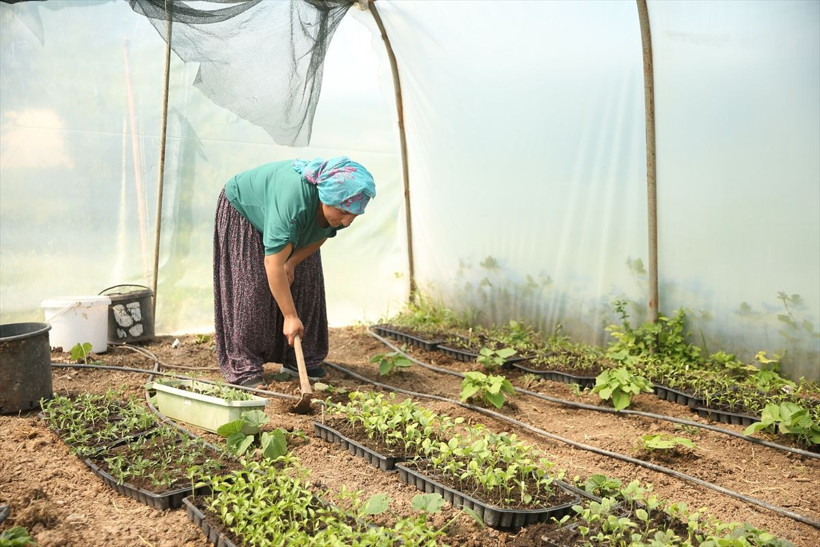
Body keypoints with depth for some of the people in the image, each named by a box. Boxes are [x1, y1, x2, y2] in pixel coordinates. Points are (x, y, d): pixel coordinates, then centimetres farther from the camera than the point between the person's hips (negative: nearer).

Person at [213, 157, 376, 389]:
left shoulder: (343, 202, -26)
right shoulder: (293, 200, -46)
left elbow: (321, 236, -5)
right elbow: (273, 264, -44)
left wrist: (292, 263, -16)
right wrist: (290, 316, -42)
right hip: (242, 211, -6)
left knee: (305, 284, 0)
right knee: (251, 287, -14)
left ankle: (297, 360, 9)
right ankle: (243, 368, -8)